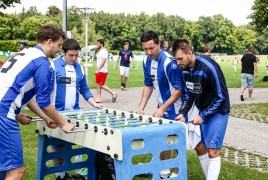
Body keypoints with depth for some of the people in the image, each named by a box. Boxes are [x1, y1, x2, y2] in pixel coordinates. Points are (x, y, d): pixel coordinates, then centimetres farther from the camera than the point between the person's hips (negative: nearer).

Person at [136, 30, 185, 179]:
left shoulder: (169, 62, -24)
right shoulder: (147, 61, -2)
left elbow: (179, 89, -22)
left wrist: (162, 108, -23)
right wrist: (141, 106, 1)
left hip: (175, 108, -7)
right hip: (162, 107, 7)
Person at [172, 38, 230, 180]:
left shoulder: (209, 67, -28)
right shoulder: (185, 69, -6)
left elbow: (221, 97, -22)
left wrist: (203, 115, -22)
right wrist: (183, 113, -8)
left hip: (218, 112, -7)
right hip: (203, 112, 7)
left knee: (212, 151, -9)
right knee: (200, 148, 10)